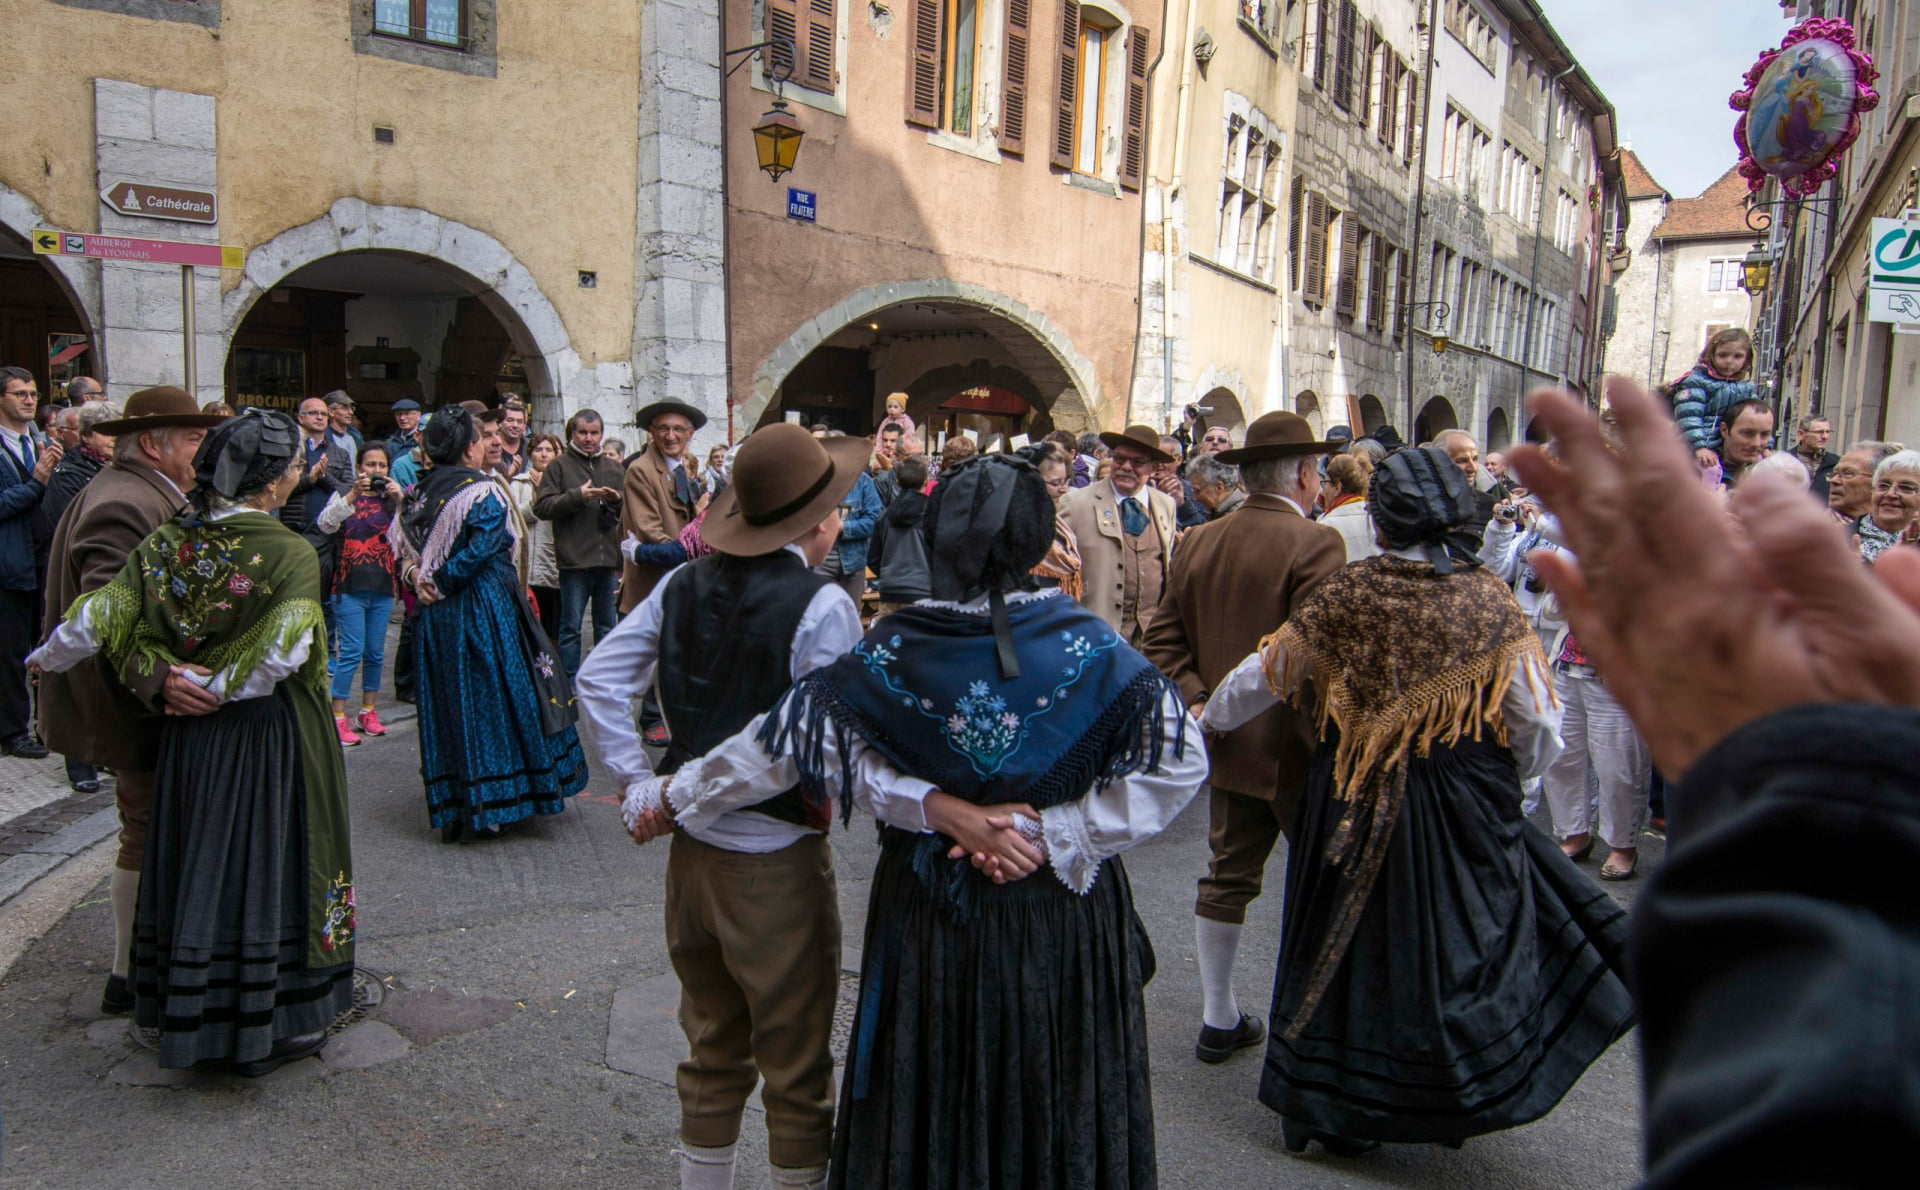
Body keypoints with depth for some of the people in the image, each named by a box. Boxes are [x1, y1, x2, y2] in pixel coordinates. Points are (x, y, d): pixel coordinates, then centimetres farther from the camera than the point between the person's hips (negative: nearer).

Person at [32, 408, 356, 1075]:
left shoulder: (166, 543, -1)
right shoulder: (291, 555, -16)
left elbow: (105, 619, -5)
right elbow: (280, 655, -25)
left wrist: (162, 681, 3)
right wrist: (219, 689, -12)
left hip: (188, 738, 5)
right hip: (269, 738, -5)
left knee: (197, 865, 17)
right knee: (265, 869, 6)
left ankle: (189, 1014, 31)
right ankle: (268, 1026, 18)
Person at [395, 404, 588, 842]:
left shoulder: (420, 491, 7)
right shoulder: (483, 492, -13)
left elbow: (401, 546, 5)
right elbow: (479, 552, -21)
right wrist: (437, 582, -11)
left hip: (435, 614, 6)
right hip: (484, 609, -6)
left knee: (445, 705, 12)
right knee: (487, 702, 5)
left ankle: (451, 807, 19)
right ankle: (486, 807, 12)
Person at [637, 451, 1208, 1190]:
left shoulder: (891, 653, -15)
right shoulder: (1090, 647, -15)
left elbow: (784, 741, -12)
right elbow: (1178, 764, -15)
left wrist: (672, 798, 1)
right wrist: (1055, 835, -16)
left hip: (927, 912, 1)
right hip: (1060, 919, 0)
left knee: (928, 1099, 21)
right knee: (1057, 1101, 20)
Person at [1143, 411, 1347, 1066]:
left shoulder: (1197, 542, 5)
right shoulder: (1315, 544, -16)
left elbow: (1164, 639, 5)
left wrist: (1198, 702, 0)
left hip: (1228, 742, 7)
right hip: (1293, 747, -6)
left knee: (1228, 877, 16)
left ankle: (1218, 1019, 28)